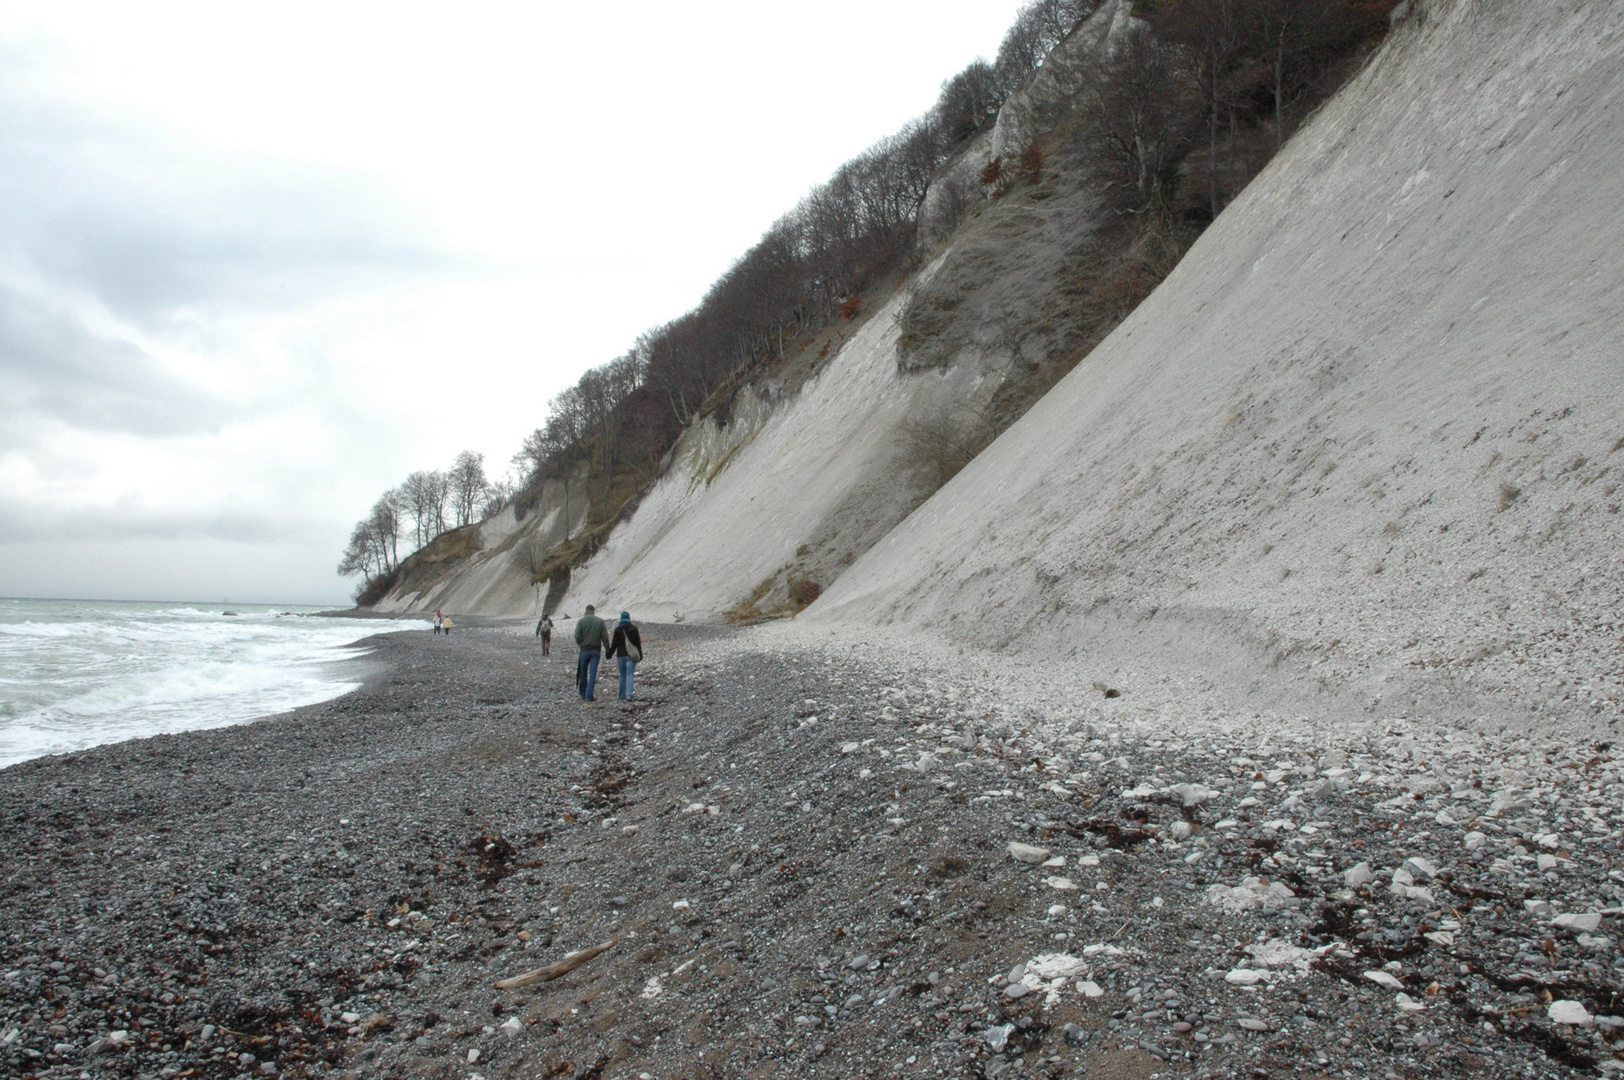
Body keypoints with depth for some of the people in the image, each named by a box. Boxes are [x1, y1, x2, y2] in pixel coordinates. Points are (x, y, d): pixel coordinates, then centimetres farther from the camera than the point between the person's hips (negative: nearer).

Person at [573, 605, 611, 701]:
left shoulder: (581, 621, -4)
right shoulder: (600, 621, -2)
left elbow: (577, 636, -10)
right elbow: (605, 637, -4)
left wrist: (580, 645, 7)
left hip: (584, 650, 0)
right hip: (596, 651, 0)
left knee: (583, 673, 14)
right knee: (593, 673, -1)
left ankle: (583, 694, 23)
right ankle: (589, 696, -7)